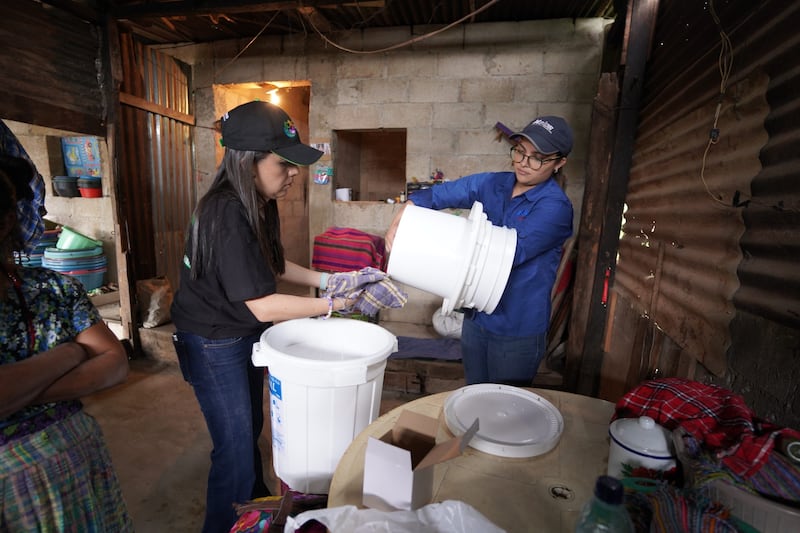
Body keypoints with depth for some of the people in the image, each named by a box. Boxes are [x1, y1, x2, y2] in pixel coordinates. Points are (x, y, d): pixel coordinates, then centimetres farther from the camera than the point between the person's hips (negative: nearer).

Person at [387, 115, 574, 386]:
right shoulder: (492, 184, 0)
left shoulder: (555, 207, -17)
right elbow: (436, 194, -6)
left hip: (517, 330, -5)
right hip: (476, 315, 5)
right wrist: (398, 222, -24)